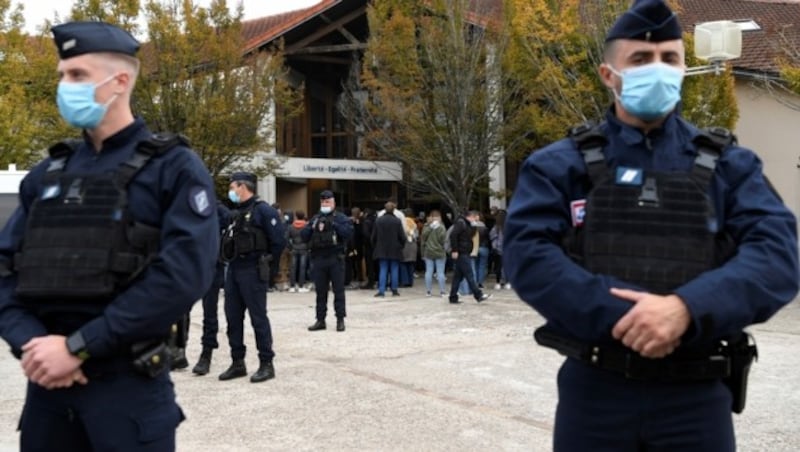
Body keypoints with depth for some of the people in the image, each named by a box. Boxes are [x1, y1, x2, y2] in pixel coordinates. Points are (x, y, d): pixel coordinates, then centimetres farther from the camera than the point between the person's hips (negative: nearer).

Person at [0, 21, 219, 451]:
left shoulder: (174, 168, -4)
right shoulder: (46, 174, 12)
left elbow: (183, 274, -15)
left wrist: (78, 346, -16)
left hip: (128, 384, -4)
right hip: (47, 382, 5)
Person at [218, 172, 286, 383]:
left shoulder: (263, 210, -10)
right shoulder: (236, 213, 15)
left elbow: (279, 240, -12)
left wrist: (266, 264, -4)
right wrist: (230, 259, 8)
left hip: (252, 271, -8)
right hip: (233, 269, 8)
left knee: (258, 317, -4)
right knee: (233, 317, 10)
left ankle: (266, 364, 3)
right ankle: (237, 362, 18)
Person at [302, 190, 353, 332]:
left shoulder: (341, 218, 4)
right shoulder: (315, 219, 17)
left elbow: (348, 232, -11)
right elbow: (303, 235, 10)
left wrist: (333, 225, -17)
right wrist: (312, 227, -7)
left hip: (335, 258, -4)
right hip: (318, 258, 4)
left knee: (338, 290, -2)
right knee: (320, 291, 8)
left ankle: (340, 319, 3)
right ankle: (320, 320, 13)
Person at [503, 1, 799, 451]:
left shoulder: (729, 164, 6)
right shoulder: (560, 165, 3)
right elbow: (527, 254, -10)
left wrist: (687, 308, -23)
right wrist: (618, 317, -21)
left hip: (697, 397, 1)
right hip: (593, 391, 0)